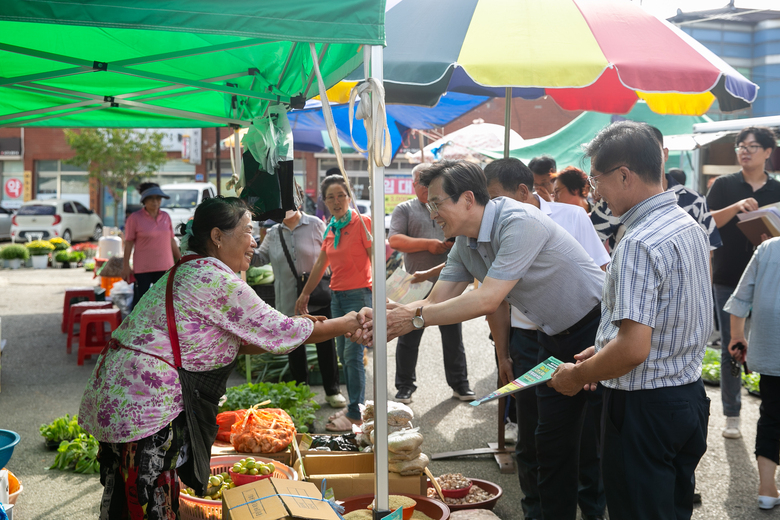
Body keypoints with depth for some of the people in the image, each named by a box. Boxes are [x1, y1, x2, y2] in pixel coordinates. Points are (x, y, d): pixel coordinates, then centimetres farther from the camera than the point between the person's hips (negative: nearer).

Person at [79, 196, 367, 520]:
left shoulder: (187, 271, 16)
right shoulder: (216, 279, -16)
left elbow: (233, 341, 19)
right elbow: (279, 332, -12)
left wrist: (295, 331, 12)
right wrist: (346, 325, 0)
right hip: (146, 404, -11)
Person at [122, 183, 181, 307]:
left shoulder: (166, 217, 8)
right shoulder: (135, 218, -4)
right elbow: (129, 242, -2)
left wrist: (181, 260, 16)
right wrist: (126, 266, -5)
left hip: (165, 268, 4)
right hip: (143, 269, -4)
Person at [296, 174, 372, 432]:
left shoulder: (362, 222, -9)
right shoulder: (331, 229, 12)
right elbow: (320, 264, 21)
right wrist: (305, 294, 26)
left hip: (358, 294, -7)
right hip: (337, 295, 8)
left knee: (353, 354, -9)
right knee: (343, 354, 11)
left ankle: (355, 414, -4)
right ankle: (353, 405, 22)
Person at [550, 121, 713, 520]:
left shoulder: (639, 244, -24)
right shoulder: (690, 226, 6)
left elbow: (633, 349, -29)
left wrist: (577, 375, -13)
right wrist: (604, 351, 16)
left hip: (644, 408, -9)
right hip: (689, 394, 9)